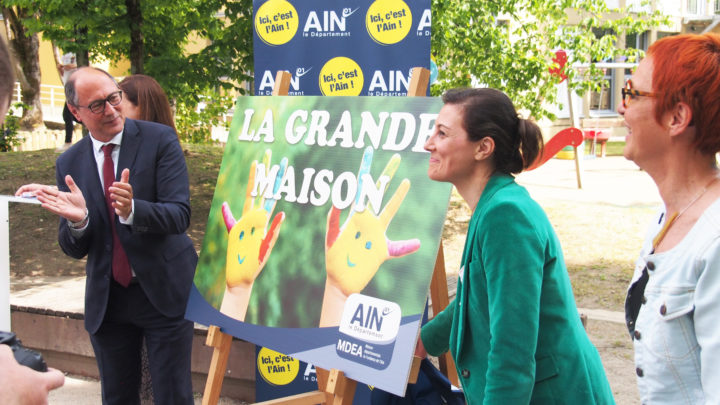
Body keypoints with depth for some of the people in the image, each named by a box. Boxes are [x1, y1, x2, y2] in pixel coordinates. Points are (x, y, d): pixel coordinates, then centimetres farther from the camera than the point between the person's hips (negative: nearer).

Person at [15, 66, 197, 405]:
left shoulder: (159, 139, -8)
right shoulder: (69, 164, 2)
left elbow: (180, 215, -16)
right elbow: (74, 249, 4)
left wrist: (132, 210, -35)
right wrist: (77, 220, -19)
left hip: (164, 291, -3)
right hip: (106, 300, 3)